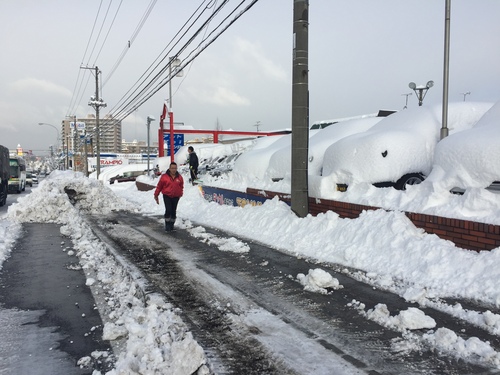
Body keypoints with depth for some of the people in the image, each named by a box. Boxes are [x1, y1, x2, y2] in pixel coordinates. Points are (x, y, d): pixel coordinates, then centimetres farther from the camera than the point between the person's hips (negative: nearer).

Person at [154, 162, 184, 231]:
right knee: (168, 210, -11)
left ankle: (172, 224, 23)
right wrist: (156, 195, 4)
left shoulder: (179, 177, 0)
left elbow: (181, 186, 15)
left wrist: (180, 194, 20)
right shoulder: (164, 176, -8)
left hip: (176, 197, 3)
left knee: (173, 211, 8)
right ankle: (167, 225, 4)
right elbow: (159, 186, -1)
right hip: (167, 196, -3)